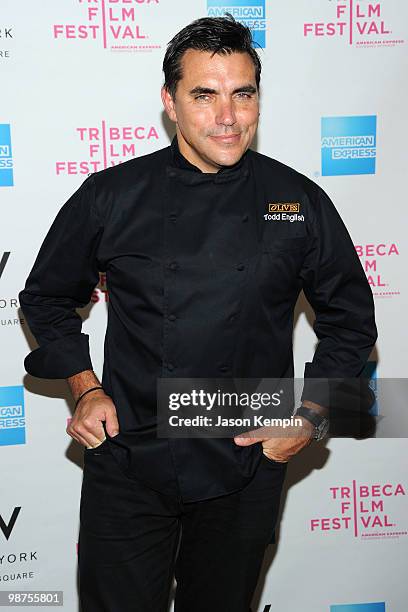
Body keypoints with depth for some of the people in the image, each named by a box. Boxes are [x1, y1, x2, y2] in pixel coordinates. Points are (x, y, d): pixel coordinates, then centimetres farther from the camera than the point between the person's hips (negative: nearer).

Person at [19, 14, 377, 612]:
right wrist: (86, 389, -3)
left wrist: (310, 416, -2)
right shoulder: (111, 196, -6)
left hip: (247, 470, 1)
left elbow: (350, 319, 6)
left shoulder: (300, 202, -4)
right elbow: (47, 297, 8)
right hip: (128, 463, -1)